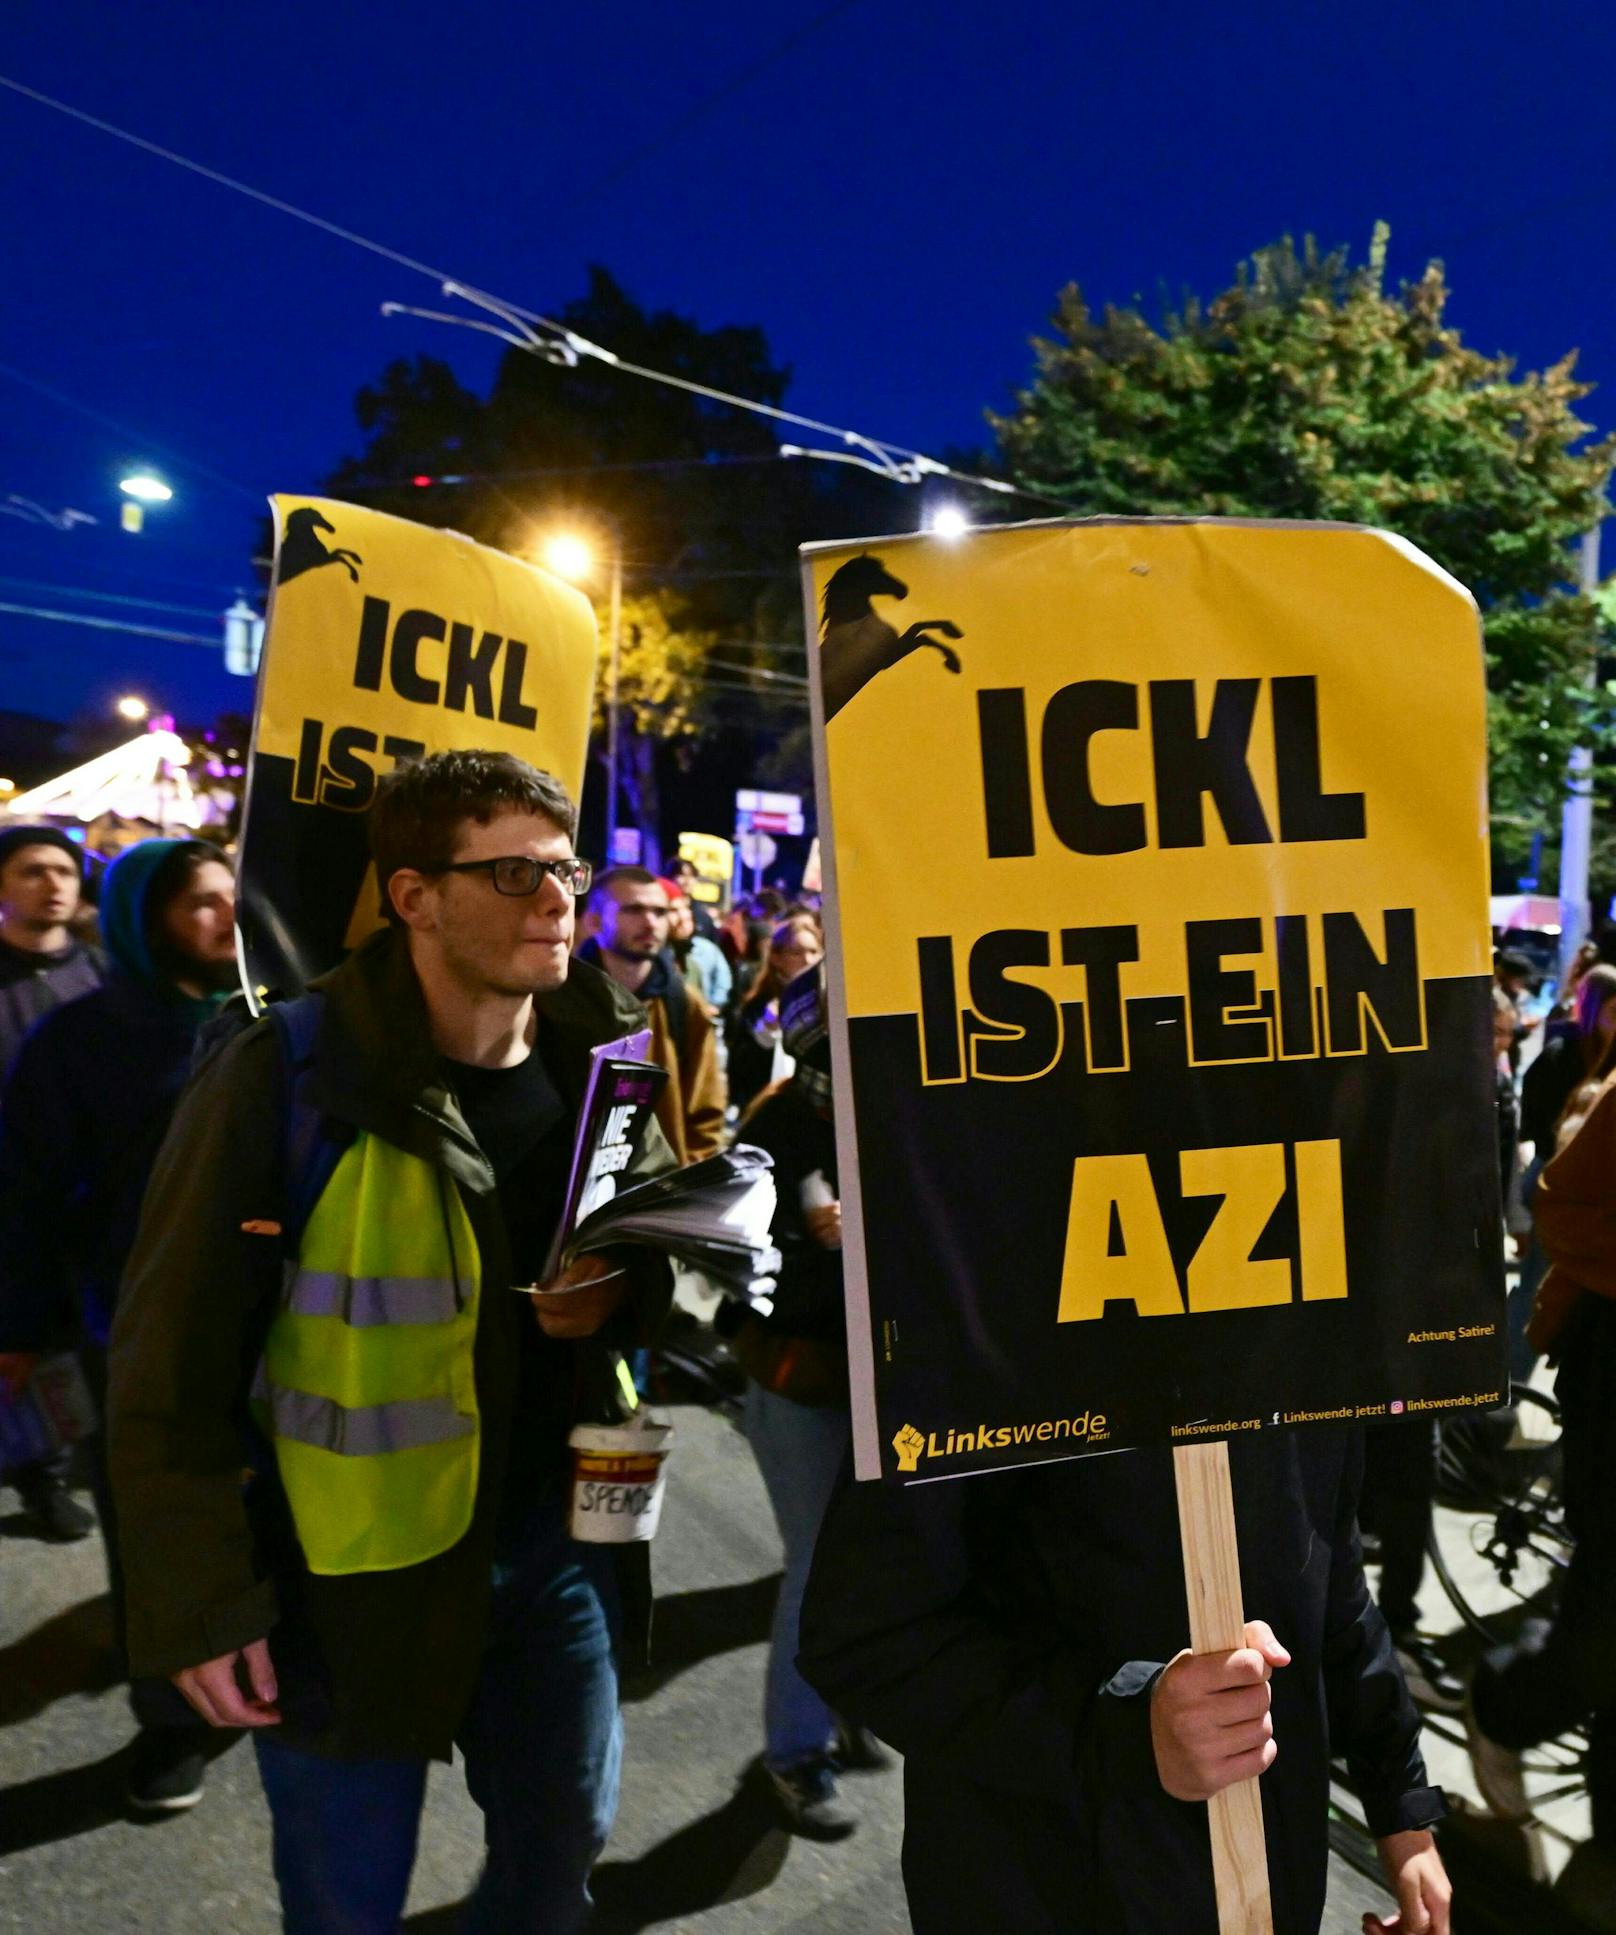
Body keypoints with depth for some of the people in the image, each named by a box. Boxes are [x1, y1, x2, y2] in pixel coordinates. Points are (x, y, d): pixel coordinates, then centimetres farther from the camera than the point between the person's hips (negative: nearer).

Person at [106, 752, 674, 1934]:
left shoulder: (606, 1062, -2)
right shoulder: (287, 1078, -18)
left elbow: (663, 1248, 12)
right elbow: (175, 1366, -13)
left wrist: (621, 1295, -11)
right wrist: (202, 1603, -12)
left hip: (554, 1536, 5)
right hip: (353, 1567, -4)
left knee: (564, 1839, 21)